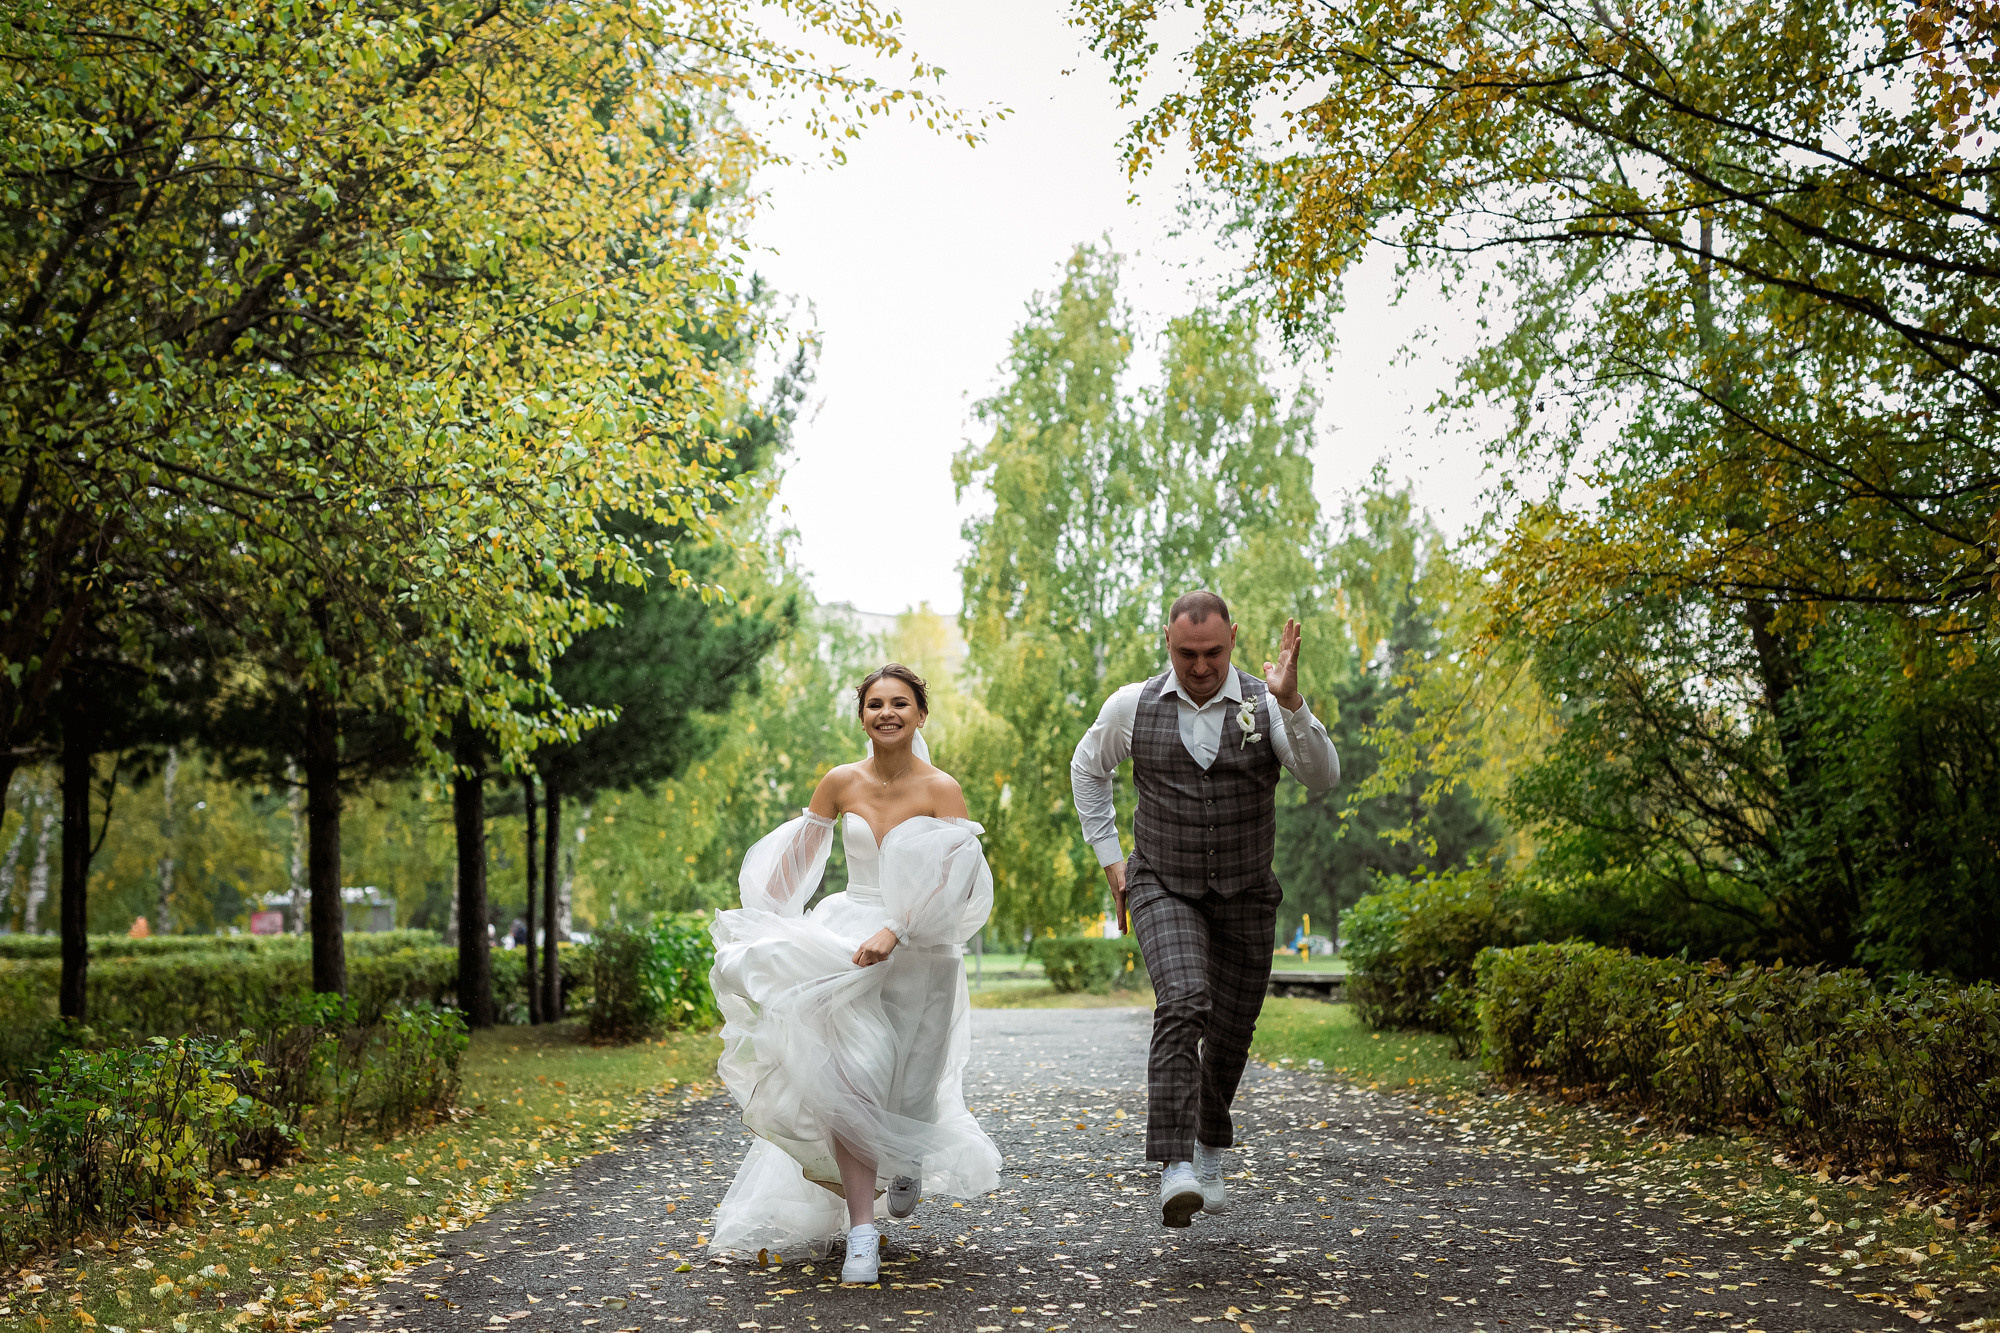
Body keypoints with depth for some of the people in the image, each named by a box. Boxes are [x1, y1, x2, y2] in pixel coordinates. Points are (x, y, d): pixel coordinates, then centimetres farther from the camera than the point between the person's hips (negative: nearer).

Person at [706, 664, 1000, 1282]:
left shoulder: (941, 790, -8)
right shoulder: (841, 783, 1)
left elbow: (957, 883, -18)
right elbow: (794, 857, 13)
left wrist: (894, 932, -28)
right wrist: (761, 927, 11)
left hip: (920, 955, -2)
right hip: (848, 942, 2)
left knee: (904, 1092, 7)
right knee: (847, 1085, -14)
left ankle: (908, 1154, 45)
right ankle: (862, 1234, -7)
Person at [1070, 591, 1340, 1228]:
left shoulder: (1266, 705, -8)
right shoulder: (1132, 707, -5)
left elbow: (1323, 776, -20)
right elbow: (1088, 769, 13)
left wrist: (1290, 704, -35)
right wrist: (1110, 858, 9)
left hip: (1246, 895, 2)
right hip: (1163, 889, -1)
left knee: (1231, 1030, 10)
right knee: (1182, 1005, -24)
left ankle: (1209, 1151, 36)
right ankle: (1175, 1170, -27)